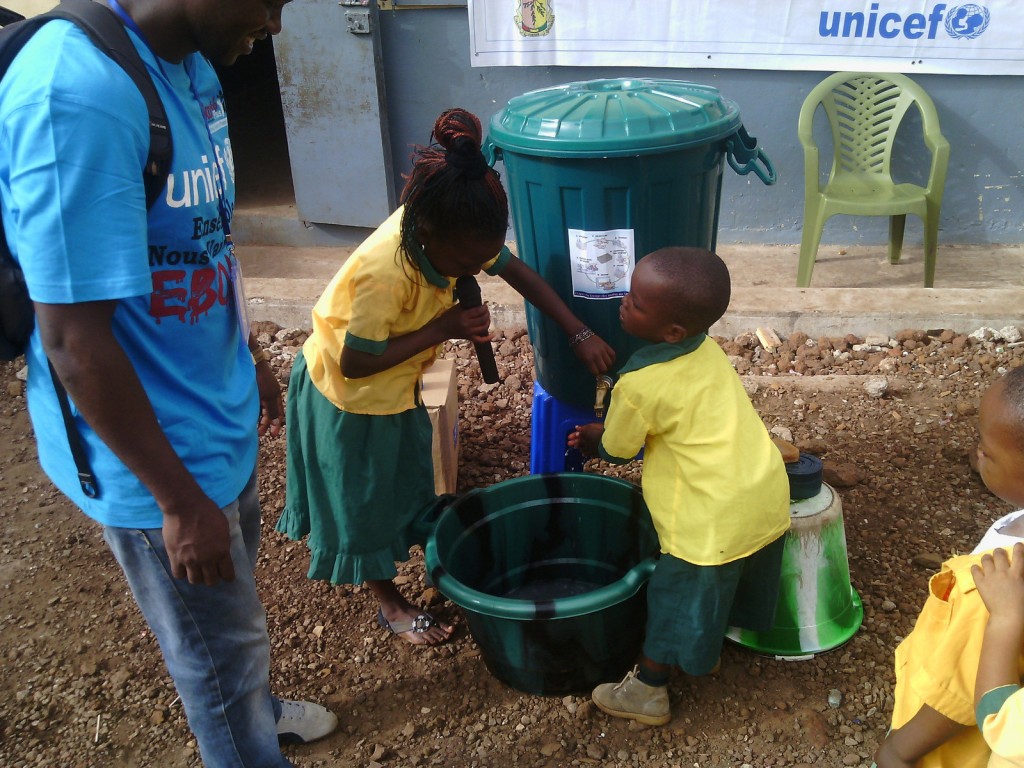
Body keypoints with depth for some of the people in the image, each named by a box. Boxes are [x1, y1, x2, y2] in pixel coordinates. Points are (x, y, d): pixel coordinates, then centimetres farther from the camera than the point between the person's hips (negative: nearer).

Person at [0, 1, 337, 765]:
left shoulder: (189, 67, -1)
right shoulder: (77, 96, -29)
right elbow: (73, 338, -27)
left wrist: (251, 355, 20)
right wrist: (180, 500, -20)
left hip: (218, 416, 9)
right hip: (158, 454, -8)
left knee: (232, 593, 31)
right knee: (221, 649, 16)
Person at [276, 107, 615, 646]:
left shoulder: (450, 230, -19)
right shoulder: (384, 273, -40)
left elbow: (520, 274, -9)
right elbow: (355, 363, -29)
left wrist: (581, 336, -13)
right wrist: (440, 330, -29)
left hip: (397, 384, 7)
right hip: (347, 395, -6)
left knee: (410, 478, 23)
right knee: (364, 500, 12)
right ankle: (390, 604, 32)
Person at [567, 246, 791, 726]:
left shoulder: (638, 386, -22)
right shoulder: (707, 349, 0)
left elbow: (616, 452, -4)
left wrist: (591, 440, 18)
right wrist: (605, 432, 18)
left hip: (714, 523, -7)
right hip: (768, 500, 7)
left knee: (673, 600, 14)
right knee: (720, 589, 28)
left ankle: (647, 693, 33)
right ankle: (706, 651, 52)